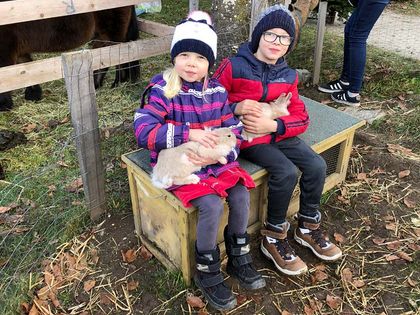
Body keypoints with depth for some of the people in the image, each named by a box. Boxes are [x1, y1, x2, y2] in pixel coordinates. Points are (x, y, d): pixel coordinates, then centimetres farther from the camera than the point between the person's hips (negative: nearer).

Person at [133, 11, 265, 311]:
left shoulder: (217, 91, 2)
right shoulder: (162, 91, -13)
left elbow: (234, 131, 1)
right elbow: (143, 131, -21)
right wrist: (188, 134, -28)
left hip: (215, 161, 5)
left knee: (241, 195, -14)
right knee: (212, 205, -23)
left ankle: (239, 258, 12)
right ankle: (207, 272, 2)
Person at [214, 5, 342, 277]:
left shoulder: (288, 76, 7)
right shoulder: (233, 67, -9)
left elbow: (301, 117, 2)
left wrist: (272, 125, -18)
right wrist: (236, 108, -25)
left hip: (278, 133, 6)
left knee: (317, 165, -13)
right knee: (287, 172, -26)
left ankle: (308, 228, 11)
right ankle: (274, 238, -4)